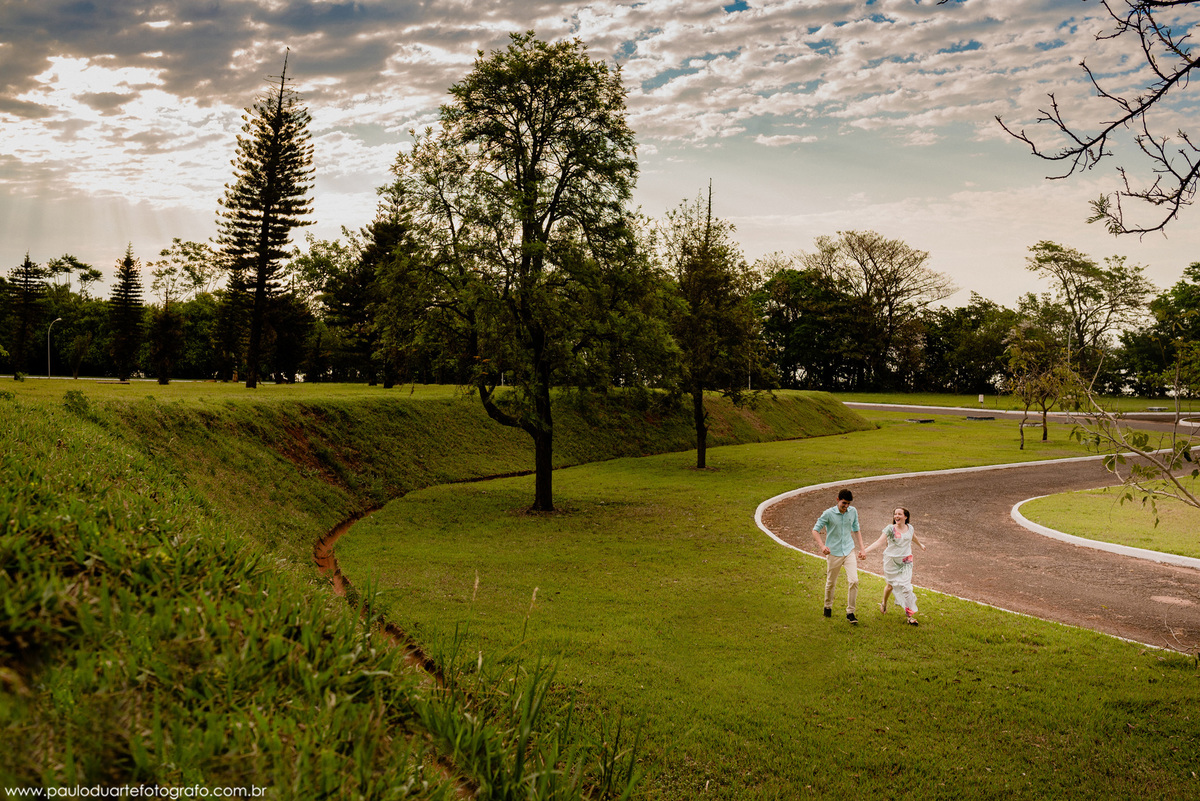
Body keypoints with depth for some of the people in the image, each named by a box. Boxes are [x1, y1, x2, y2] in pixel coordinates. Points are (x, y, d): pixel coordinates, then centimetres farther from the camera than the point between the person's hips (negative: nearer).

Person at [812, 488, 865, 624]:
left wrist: (862, 548, 8)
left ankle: (850, 612, -1)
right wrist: (822, 546, -24)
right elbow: (815, 530, -9)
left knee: (853, 581, -11)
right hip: (833, 553, -2)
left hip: (849, 551, 3)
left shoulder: (853, 512, 1)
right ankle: (828, 607, 35)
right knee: (831, 583, 10)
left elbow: (856, 531, 14)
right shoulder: (828, 513, -11)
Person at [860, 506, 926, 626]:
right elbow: (879, 541, -22)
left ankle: (910, 614, 3)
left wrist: (920, 544, 46)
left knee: (906, 586, -4)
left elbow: (913, 537, 25)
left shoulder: (909, 528, 1)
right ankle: (884, 603, 39)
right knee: (891, 585, 10)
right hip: (892, 561, -2)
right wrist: (866, 551, -37)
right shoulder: (890, 529, -12)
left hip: (905, 562, 2)